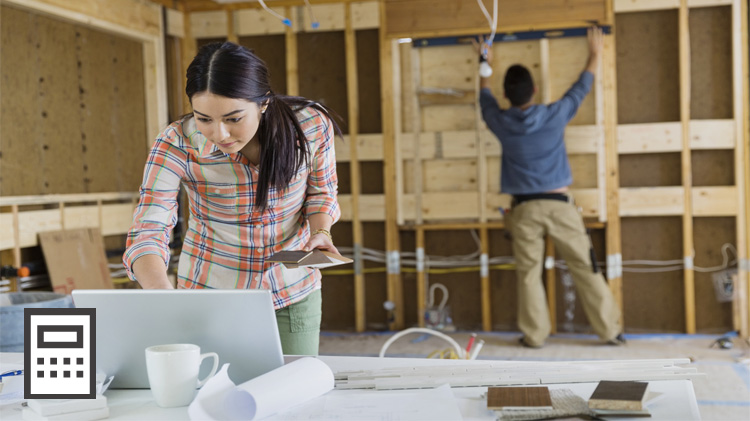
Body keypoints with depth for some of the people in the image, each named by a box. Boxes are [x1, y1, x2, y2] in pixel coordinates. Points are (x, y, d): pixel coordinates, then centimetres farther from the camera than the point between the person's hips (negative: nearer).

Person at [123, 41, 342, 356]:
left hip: (294, 294, 1)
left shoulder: (311, 125, -18)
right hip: (211, 295, -1)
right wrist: (164, 296, -44)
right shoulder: (177, 145, -22)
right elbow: (146, 234, -26)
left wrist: (321, 231, -18)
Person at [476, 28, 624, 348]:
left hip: (524, 209, 1)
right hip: (558, 204, -1)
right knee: (586, 269, 5)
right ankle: (610, 331, 10)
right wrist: (595, 54, 27)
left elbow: (485, 99, 20)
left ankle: (534, 335, 12)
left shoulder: (501, 123, -2)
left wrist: (485, 64, 36)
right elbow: (581, 89, 11)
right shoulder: (554, 115, -7)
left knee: (529, 274, 9)